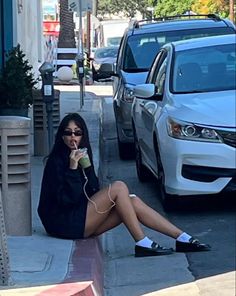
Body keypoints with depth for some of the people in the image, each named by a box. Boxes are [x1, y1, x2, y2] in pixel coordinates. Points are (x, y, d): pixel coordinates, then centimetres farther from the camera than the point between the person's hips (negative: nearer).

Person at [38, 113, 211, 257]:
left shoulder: (82, 155, 15)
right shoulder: (57, 161, -10)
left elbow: (93, 191, 12)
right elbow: (67, 199, -19)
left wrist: (86, 165, -3)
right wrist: (72, 168, -25)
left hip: (83, 219, 8)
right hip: (65, 223, -8)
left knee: (133, 202, -7)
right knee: (119, 187, -20)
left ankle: (183, 239, -11)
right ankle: (142, 244, -22)